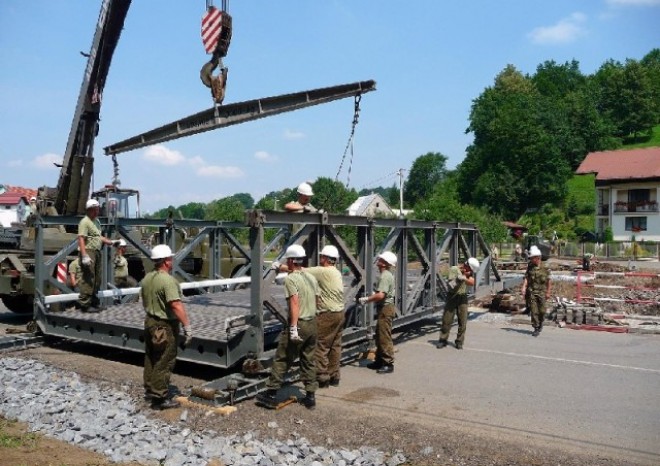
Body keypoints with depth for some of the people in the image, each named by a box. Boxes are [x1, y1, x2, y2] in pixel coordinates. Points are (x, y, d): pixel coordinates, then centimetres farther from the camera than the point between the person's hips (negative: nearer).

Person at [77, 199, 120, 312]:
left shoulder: (97, 221, 19)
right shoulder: (85, 222, -11)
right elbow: (81, 239, -20)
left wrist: (111, 242, 22)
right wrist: (84, 256, -28)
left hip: (97, 252, 10)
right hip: (88, 251, -10)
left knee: (97, 279, 14)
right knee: (88, 279, -10)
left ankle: (94, 302, 24)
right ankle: (84, 304, -5)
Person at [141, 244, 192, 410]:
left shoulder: (146, 278, 6)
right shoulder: (168, 280, -23)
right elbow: (176, 305, -29)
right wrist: (187, 326, -27)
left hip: (150, 322, 9)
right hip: (165, 326, -9)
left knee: (151, 358, 20)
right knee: (164, 362, -1)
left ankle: (149, 389, 33)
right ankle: (159, 398, 5)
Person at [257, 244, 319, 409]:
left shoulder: (290, 279, -13)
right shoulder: (311, 277, 11)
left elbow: (295, 303, -22)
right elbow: (316, 300, 12)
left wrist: (293, 327, -24)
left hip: (298, 324, -7)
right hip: (312, 323, 7)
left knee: (282, 359, 3)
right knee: (308, 360, 13)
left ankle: (271, 393, 11)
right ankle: (310, 396, 18)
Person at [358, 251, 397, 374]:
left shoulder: (385, 276, -19)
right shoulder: (388, 275, 14)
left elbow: (380, 295, -28)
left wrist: (366, 299, -18)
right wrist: (373, 294, 13)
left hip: (386, 308, -11)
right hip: (385, 307, 11)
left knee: (384, 337, -5)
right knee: (379, 336, 17)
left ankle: (388, 364, 1)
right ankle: (379, 361, 25)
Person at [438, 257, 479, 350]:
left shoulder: (470, 272, 6)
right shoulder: (454, 269, -8)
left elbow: (472, 283, -11)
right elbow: (451, 284, -15)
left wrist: (464, 278, -25)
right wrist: (458, 279, -28)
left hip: (463, 298, 3)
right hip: (452, 297, -3)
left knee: (463, 321, 1)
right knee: (447, 320, 1)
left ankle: (459, 342, 11)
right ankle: (443, 340, 13)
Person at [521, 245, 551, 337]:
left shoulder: (545, 267, -3)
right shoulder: (530, 267, 4)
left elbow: (548, 281, 3)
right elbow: (526, 278, 1)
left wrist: (548, 292, 3)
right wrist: (524, 288, -13)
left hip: (542, 292, -1)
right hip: (531, 292, 1)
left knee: (542, 311, 4)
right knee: (534, 311, -4)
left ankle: (540, 323, 32)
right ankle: (536, 329, 2)